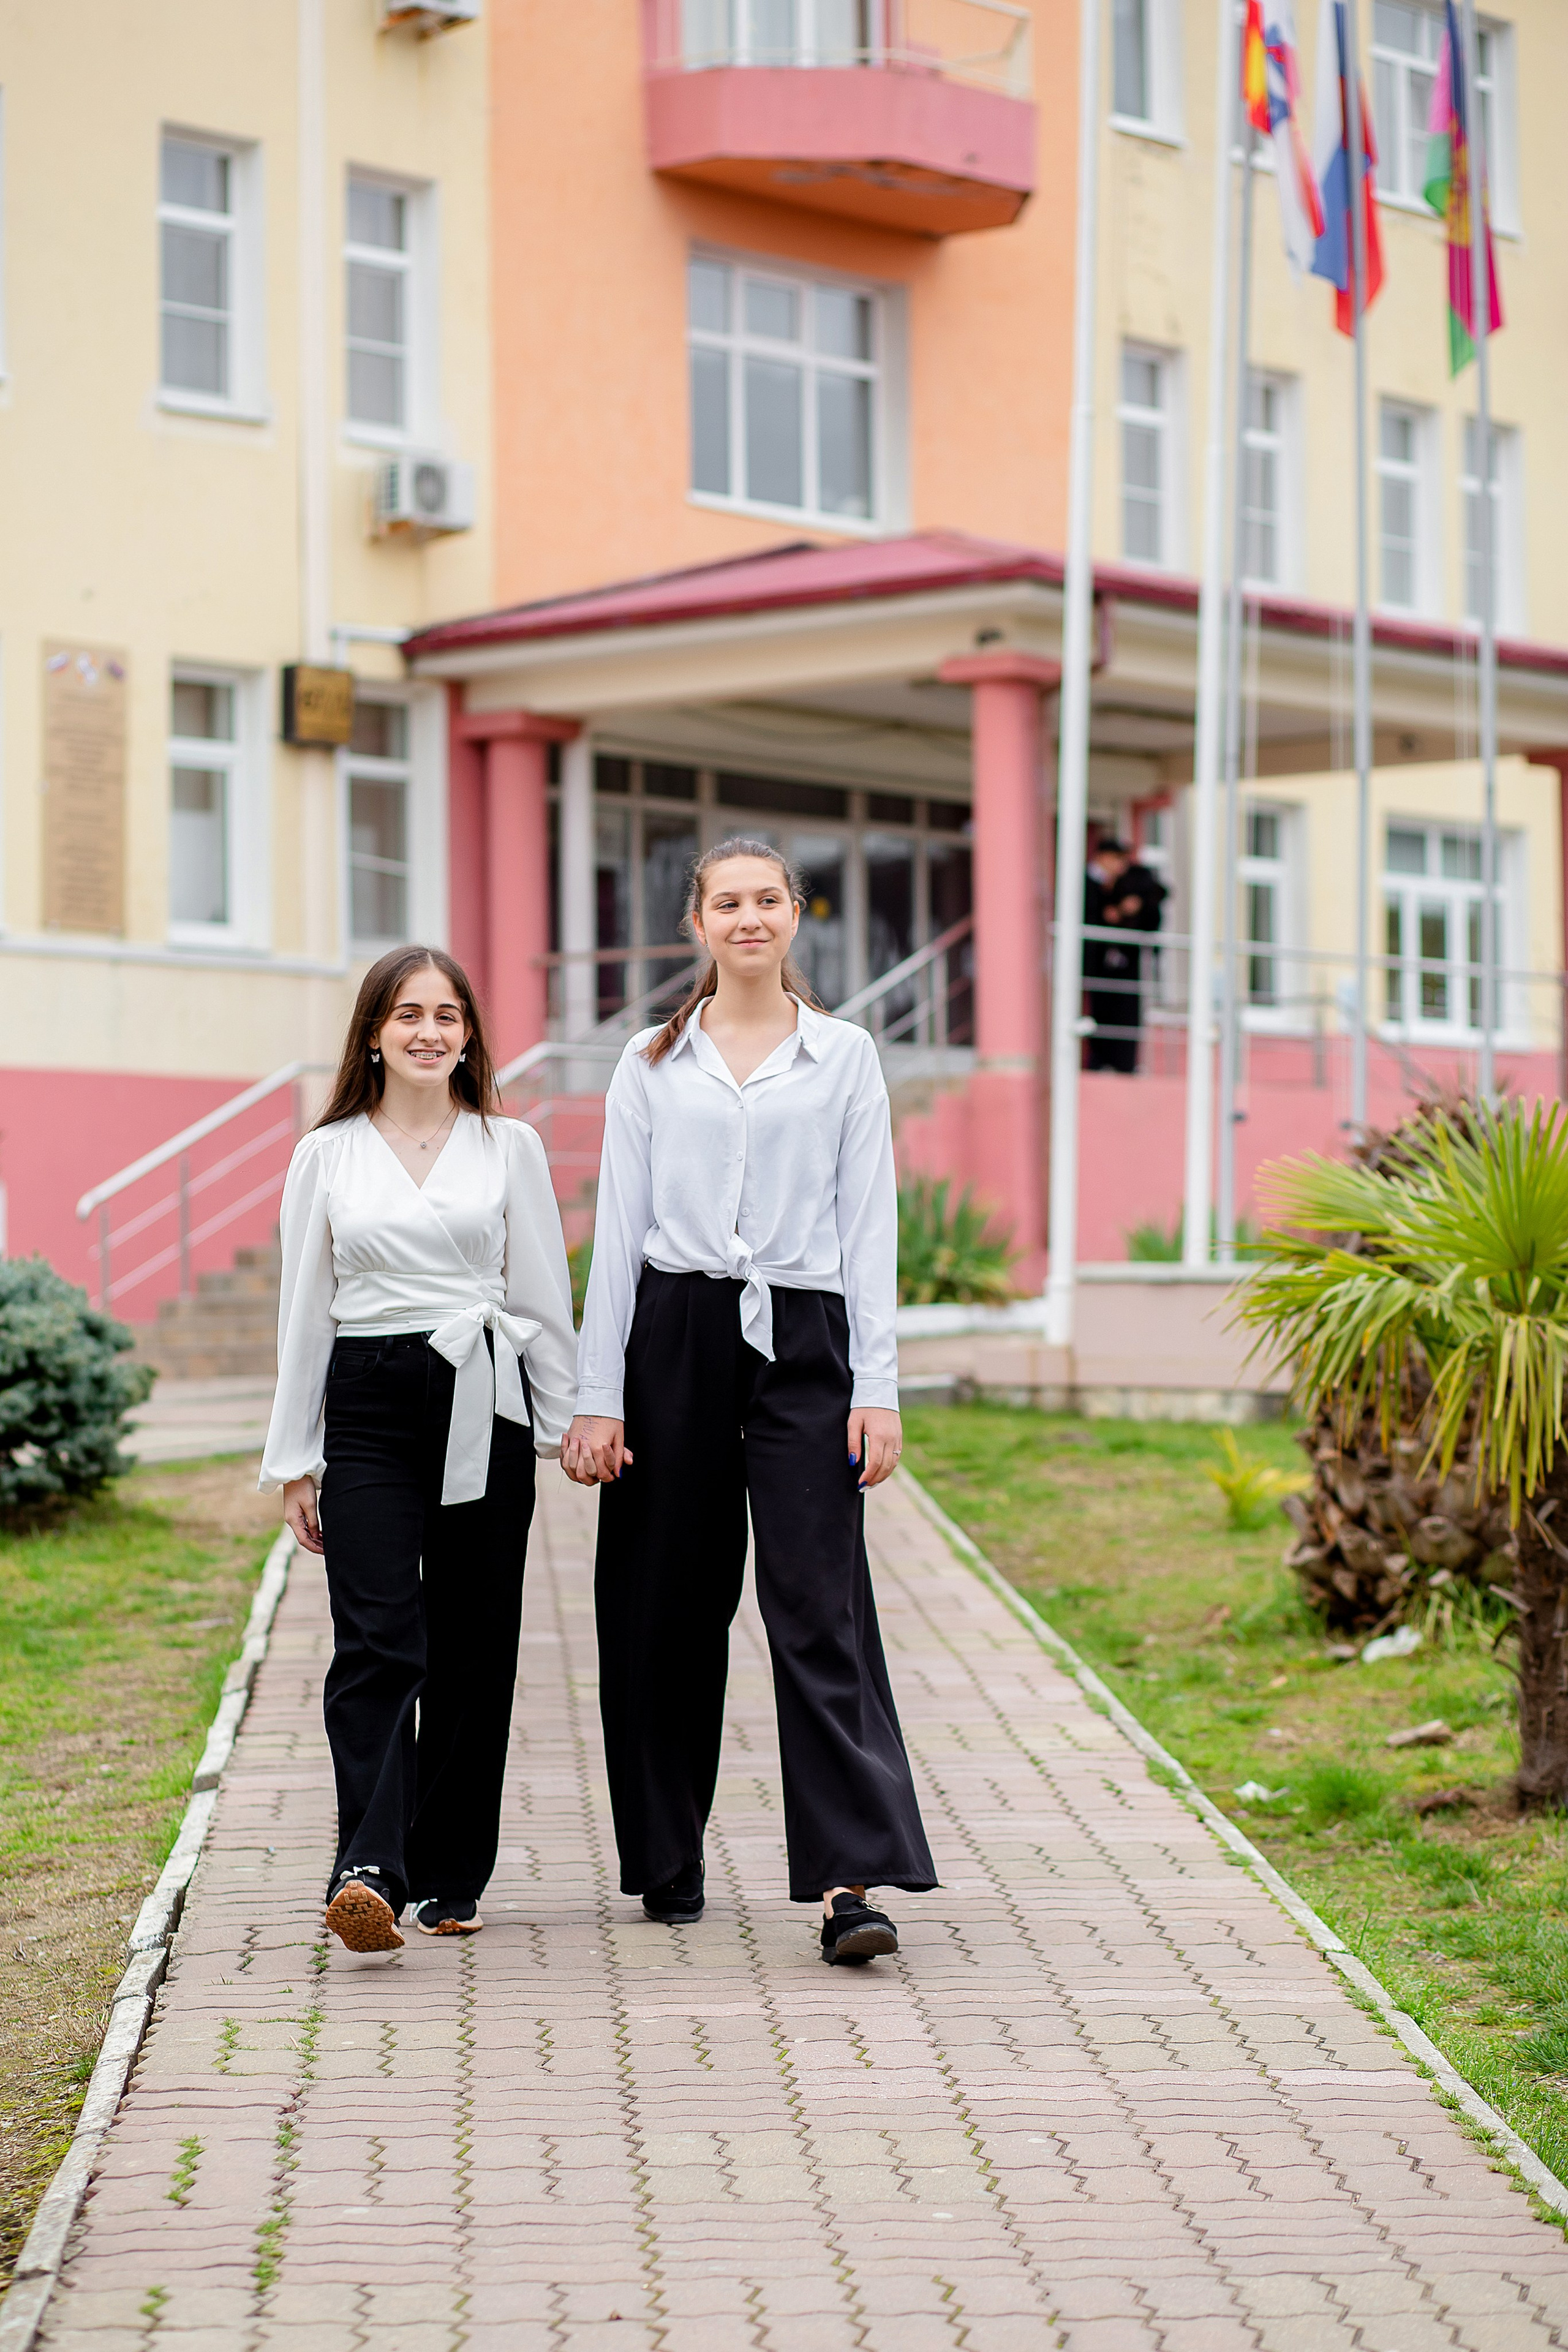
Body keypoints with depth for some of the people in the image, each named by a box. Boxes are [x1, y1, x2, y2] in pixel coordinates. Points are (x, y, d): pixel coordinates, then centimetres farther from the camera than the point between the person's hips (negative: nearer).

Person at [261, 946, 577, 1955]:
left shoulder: (510, 1148, 8)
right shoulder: (327, 1155, 8)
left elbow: (544, 1297, 10)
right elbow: (304, 1312, 10)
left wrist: (566, 1423, 5)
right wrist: (294, 1461, 8)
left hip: (482, 1414, 1)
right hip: (369, 1413, -1)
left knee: (472, 1651, 4)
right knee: (376, 1644, -15)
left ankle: (450, 1876, 14)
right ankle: (369, 1874, -26)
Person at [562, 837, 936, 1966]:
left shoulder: (845, 1057, 7)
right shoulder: (652, 1064, 8)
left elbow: (870, 1228, 4)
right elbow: (618, 1232, 7)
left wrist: (878, 1388, -4)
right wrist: (597, 1396, 1)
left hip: (801, 1343, -1)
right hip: (675, 1335, 1)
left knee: (820, 1607, -10)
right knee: (668, 1608, 5)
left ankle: (852, 1881, -14)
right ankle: (668, 1861, 20)